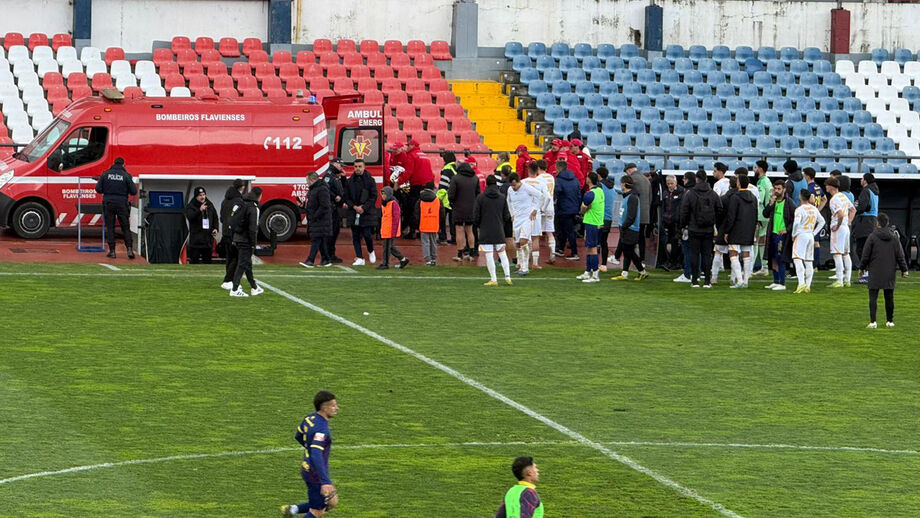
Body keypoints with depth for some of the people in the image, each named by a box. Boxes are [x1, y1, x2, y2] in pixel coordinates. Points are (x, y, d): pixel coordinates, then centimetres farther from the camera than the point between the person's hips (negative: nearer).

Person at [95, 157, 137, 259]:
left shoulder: (105, 174, 0)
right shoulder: (126, 175, -3)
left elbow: (98, 189, 0)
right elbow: (133, 192, -3)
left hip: (108, 203, 1)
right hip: (122, 203, -1)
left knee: (110, 227, 6)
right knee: (125, 227, 5)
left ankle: (112, 251, 2)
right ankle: (129, 249, -7)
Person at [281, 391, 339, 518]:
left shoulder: (310, 419, 1)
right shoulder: (321, 428, -28)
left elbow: (298, 436, 19)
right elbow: (316, 456, -38)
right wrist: (325, 482, -45)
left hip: (308, 469, 9)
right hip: (316, 475, -9)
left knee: (332, 503, 19)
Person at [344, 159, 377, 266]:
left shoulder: (370, 180, 0)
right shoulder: (349, 181, 7)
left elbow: (374, 197, -2)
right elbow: (346, 197, 7)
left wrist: (364, 208, -11)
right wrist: (354, 207, -8)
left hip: (367, 213, -3)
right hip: (354, 213, 3)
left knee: (367, 235, -8)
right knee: (356, 237, 1)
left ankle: (371, 252, 19)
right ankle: (359, 258, 6)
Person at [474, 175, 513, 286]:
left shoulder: (480, 198, -7)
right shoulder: (502, 198, 0)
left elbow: (475, 217, -5)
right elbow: (506, 217, 4)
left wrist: (479, 225, 14)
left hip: (485, 232, -3)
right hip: (499, 233, 3)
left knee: (489, 256, -1)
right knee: (503, 254, 12)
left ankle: (493, 279, -2)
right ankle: (508, 277, 8)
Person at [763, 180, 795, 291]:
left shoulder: (788, 203, -8)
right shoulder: (773, 201, 10)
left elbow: (795, 218, -7)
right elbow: (765, 214, 4)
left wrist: (787, 229, -13)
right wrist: (771, 203, -10)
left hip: (783, 234, -7)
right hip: (773, 233, 7)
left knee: (780, 259, -8)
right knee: (773, 259, 11)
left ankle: (782, 284, -5)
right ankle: (776, 281, 20)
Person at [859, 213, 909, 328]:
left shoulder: (873, 236, -7)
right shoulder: (894, 237, 2)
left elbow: (865, 255, -4)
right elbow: (900, 255, 5)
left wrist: (862, 267, 10)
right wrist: (904, 270, 13)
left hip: (875, 272, -3)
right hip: (890, 273, 3)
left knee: (873, 297, -3)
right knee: (889, 297, 11)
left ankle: (872, 321, -12)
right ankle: (890, 321, 18)